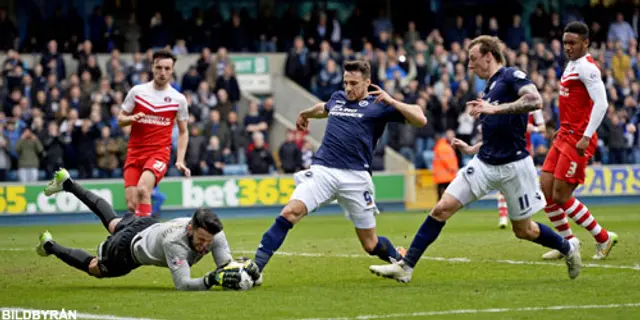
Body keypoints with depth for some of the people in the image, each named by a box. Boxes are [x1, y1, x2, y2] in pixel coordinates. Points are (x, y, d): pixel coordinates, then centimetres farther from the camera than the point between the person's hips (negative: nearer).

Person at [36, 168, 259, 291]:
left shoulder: (214, 233, -32)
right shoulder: (174, 241, -48)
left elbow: (226, 265, -32)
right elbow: (182, 284, -52)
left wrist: (243, 268, -54)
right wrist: (211, 279, -67)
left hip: (148, 227, 6)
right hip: (128, 248, -6)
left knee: (112, 222, 36)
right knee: (93, 267, 22)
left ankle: (67, 183, 54)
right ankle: (50, 246, 48)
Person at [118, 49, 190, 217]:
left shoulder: (178, 99, 3)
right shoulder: (137, 91, 3)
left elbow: (183, 132, 12)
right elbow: (120, 120, 10)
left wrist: (180, 160, 1)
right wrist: (132, 118, -13)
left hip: (160, 152, -2)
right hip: (135, 152, 2)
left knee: (142, 189, -29)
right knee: (132, 204, -7)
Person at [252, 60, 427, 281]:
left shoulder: (378, 105, 5)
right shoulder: (338, 98, 19)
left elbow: (420, 120, -4)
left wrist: (392, 102, -13)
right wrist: (305, 114, 60)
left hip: (355, 177, -3)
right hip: (322, 170, 3)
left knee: (371, 245, 2)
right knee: (290, 212, -21)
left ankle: (400, 261, 35)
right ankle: (255, 267, -22)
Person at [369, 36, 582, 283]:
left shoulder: (511, 76, -9)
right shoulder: (489, 88, 16)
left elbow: (535, 100, -28)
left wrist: (495, 109, -31)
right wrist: (473, 149, 17)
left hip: (513, 165, -7)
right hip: (485, 163, 7)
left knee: (523, 230, 6)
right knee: (442, 208, -5)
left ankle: (568, 250, 33)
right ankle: (405, 266, -4)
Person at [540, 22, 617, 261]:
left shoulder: (586, 67, -13)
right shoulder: (571, 65, 16)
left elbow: (601, 103, -22)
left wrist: (586, 136, -24)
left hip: (578, 140, -9)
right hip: (564, 136, 9)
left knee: (561, 196, -9)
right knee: (546, 189, 5)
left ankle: (603, 238, 3)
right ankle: (568, 242, 15)